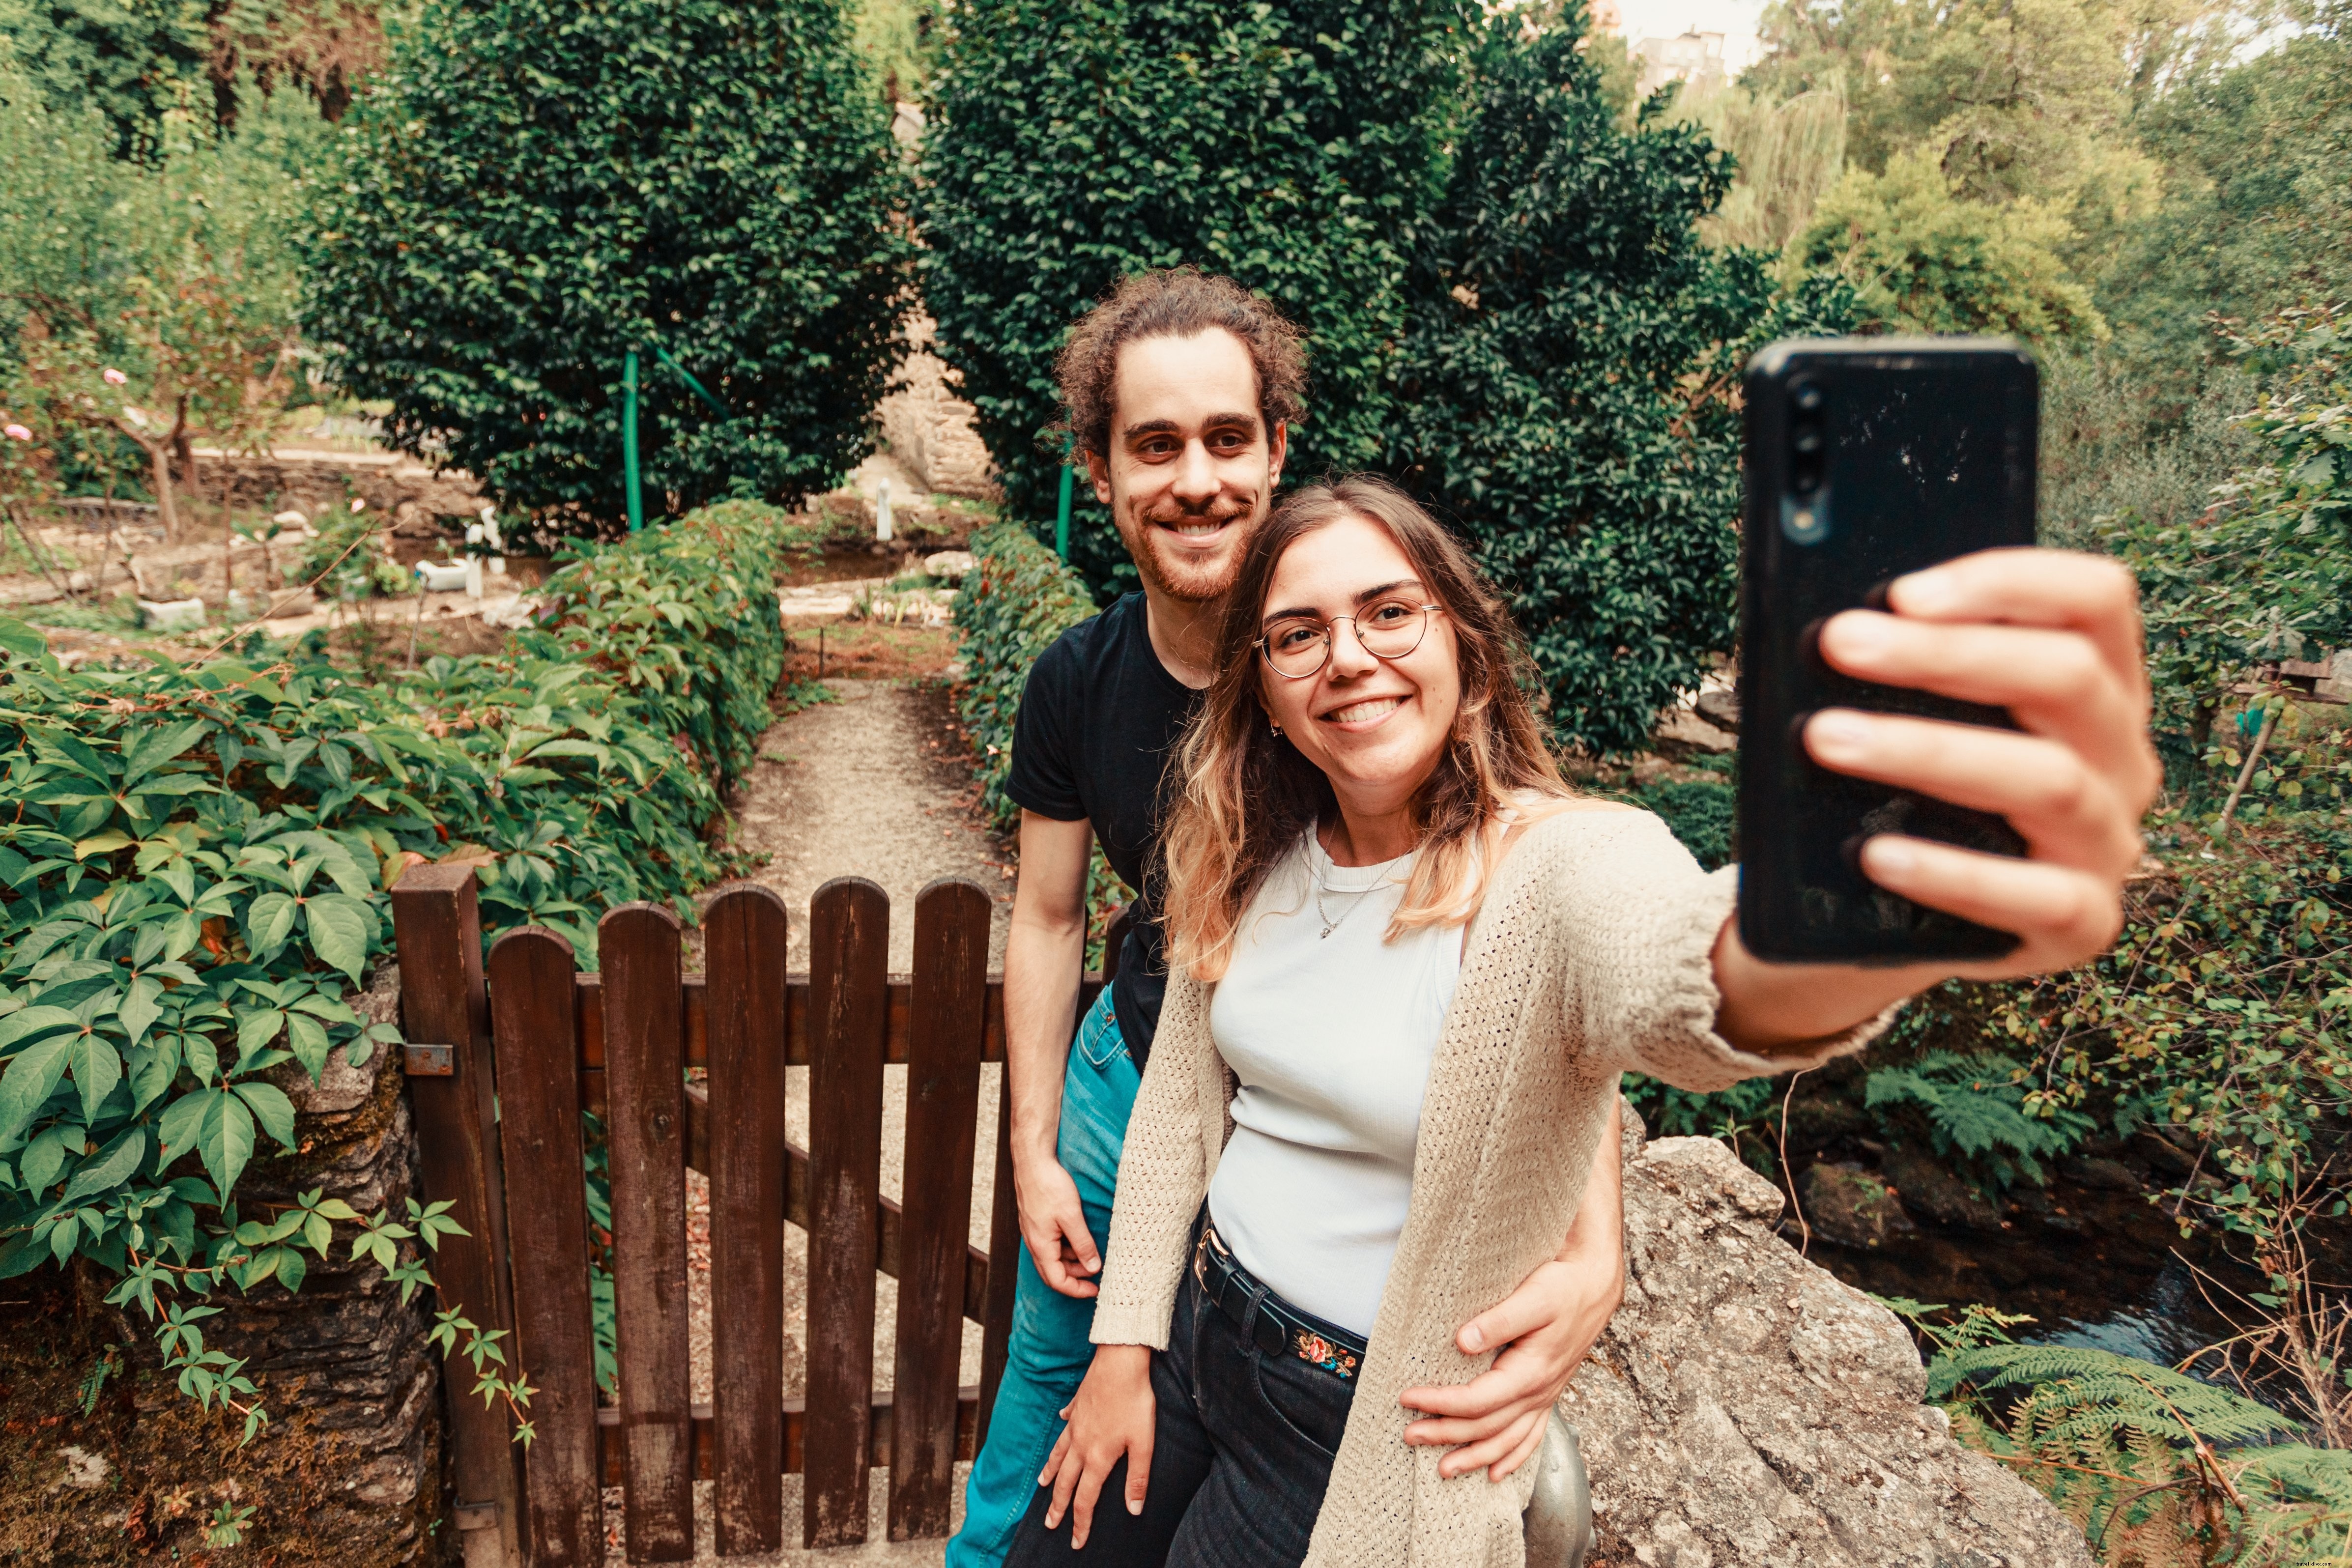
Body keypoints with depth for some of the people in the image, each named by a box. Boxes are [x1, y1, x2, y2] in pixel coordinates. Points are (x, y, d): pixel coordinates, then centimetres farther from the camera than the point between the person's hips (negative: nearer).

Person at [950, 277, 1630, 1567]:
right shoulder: (1079, 682, -13)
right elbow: (1047, 918, 1)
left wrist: (1595, 1256, -44)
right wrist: (1034, 1150, 3)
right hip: (1131, 1070, 4)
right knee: (1047, 1353, 25)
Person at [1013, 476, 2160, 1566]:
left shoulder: (1565, 868, -24)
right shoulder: (1253, 861, -6)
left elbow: (1684, 990, -48)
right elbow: (1179, 1101, 4)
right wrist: (1123, 1348, 4)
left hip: (1369, 1427, -5)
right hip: (1195, 1326, 5)